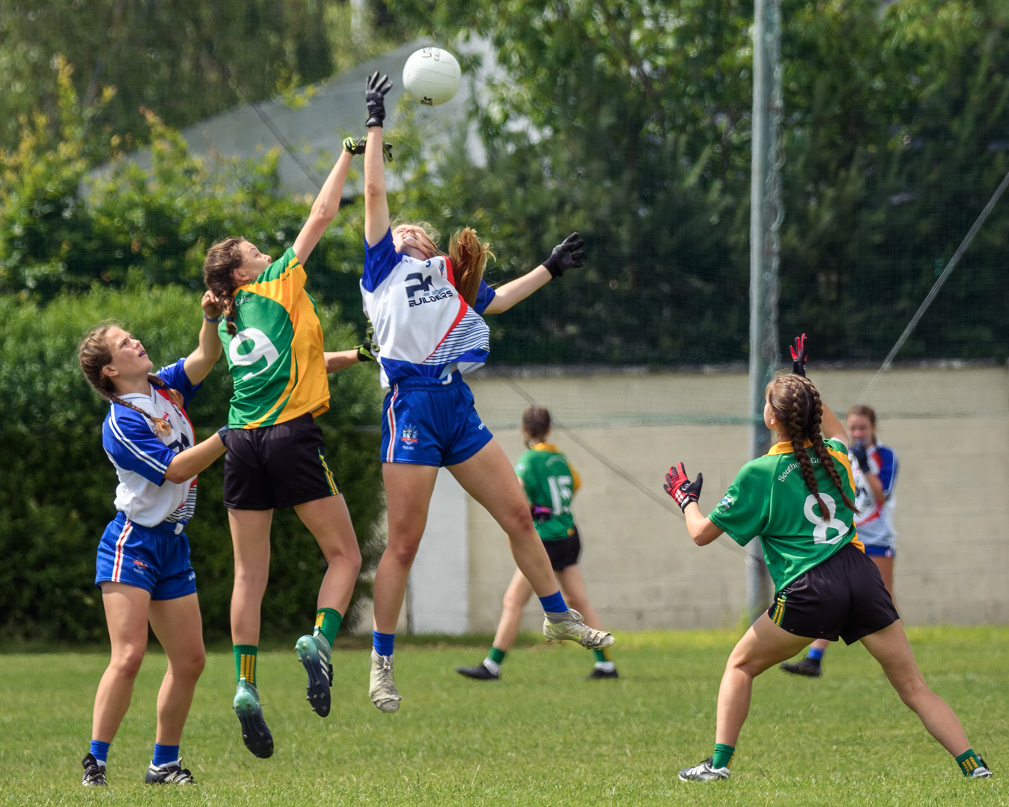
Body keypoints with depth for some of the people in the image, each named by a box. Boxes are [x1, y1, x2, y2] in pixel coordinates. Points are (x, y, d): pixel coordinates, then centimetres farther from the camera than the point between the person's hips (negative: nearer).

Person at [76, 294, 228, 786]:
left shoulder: (167, 387, 9)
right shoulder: (119, 425, -14)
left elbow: (206, 357, 6)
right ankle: (94, 762, -12)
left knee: (190, 660, 5)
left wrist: (212, 318, -13)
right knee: (128, 656, -17)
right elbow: (175, 469, -18)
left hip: (173, 544, 8)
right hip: (131, 543, -8)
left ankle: (164, 763, 15)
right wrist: (229, 436, -20)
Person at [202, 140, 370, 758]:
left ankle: (247, 684, -6)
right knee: (345, 554, 3)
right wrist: (349, 156, 16)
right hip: (294, 436, -6)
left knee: (251, 573, 6)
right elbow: (322, 216, 7)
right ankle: (320, 640, -22)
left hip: (244, 443, 6)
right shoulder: (279, 284, 3)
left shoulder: (229, 325, 19)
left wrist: (355, 356, 31)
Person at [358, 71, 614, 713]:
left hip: (458, 404, 6)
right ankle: (382, 664, 2)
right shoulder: (385, 266, 6)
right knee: (404, 543, -5)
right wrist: (375, 125, -3)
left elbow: (492, 301, 39)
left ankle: (559, 617, 26)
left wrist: (550, 269, 40)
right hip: (411, 403, -6)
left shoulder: (448, 276, 21)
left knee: (518, 514, 10)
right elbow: (376, 194, -2)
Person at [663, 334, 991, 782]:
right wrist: (804, 380, 49)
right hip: (860, 575, 4)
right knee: (914, 688, 5)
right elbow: (836, 432, 43)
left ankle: (719, 762, 9)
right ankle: (973, 765, -6)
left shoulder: (759, 474, 1)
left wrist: (686, 499, 28)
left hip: (808, 591, -4)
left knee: (740, 666, 17)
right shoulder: (833, 455, 14)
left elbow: (702, 533, 8)